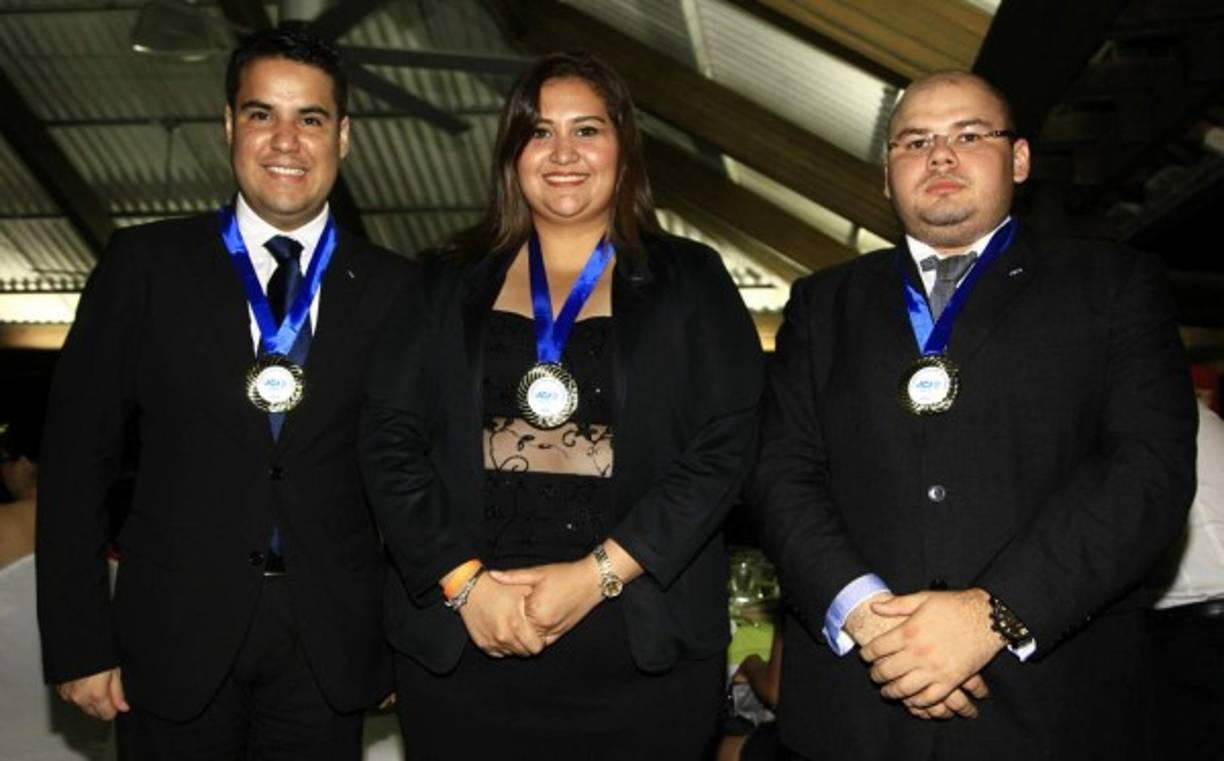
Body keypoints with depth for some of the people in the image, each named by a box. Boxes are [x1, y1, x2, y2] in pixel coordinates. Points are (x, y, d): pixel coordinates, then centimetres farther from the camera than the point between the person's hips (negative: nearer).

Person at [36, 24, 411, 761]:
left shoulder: (394, 289, 1)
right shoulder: (145, 264, 0)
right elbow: (77, 457, -1)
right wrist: (79, 643, -3)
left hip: (330, 658, 1)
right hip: (176, 644, 0)